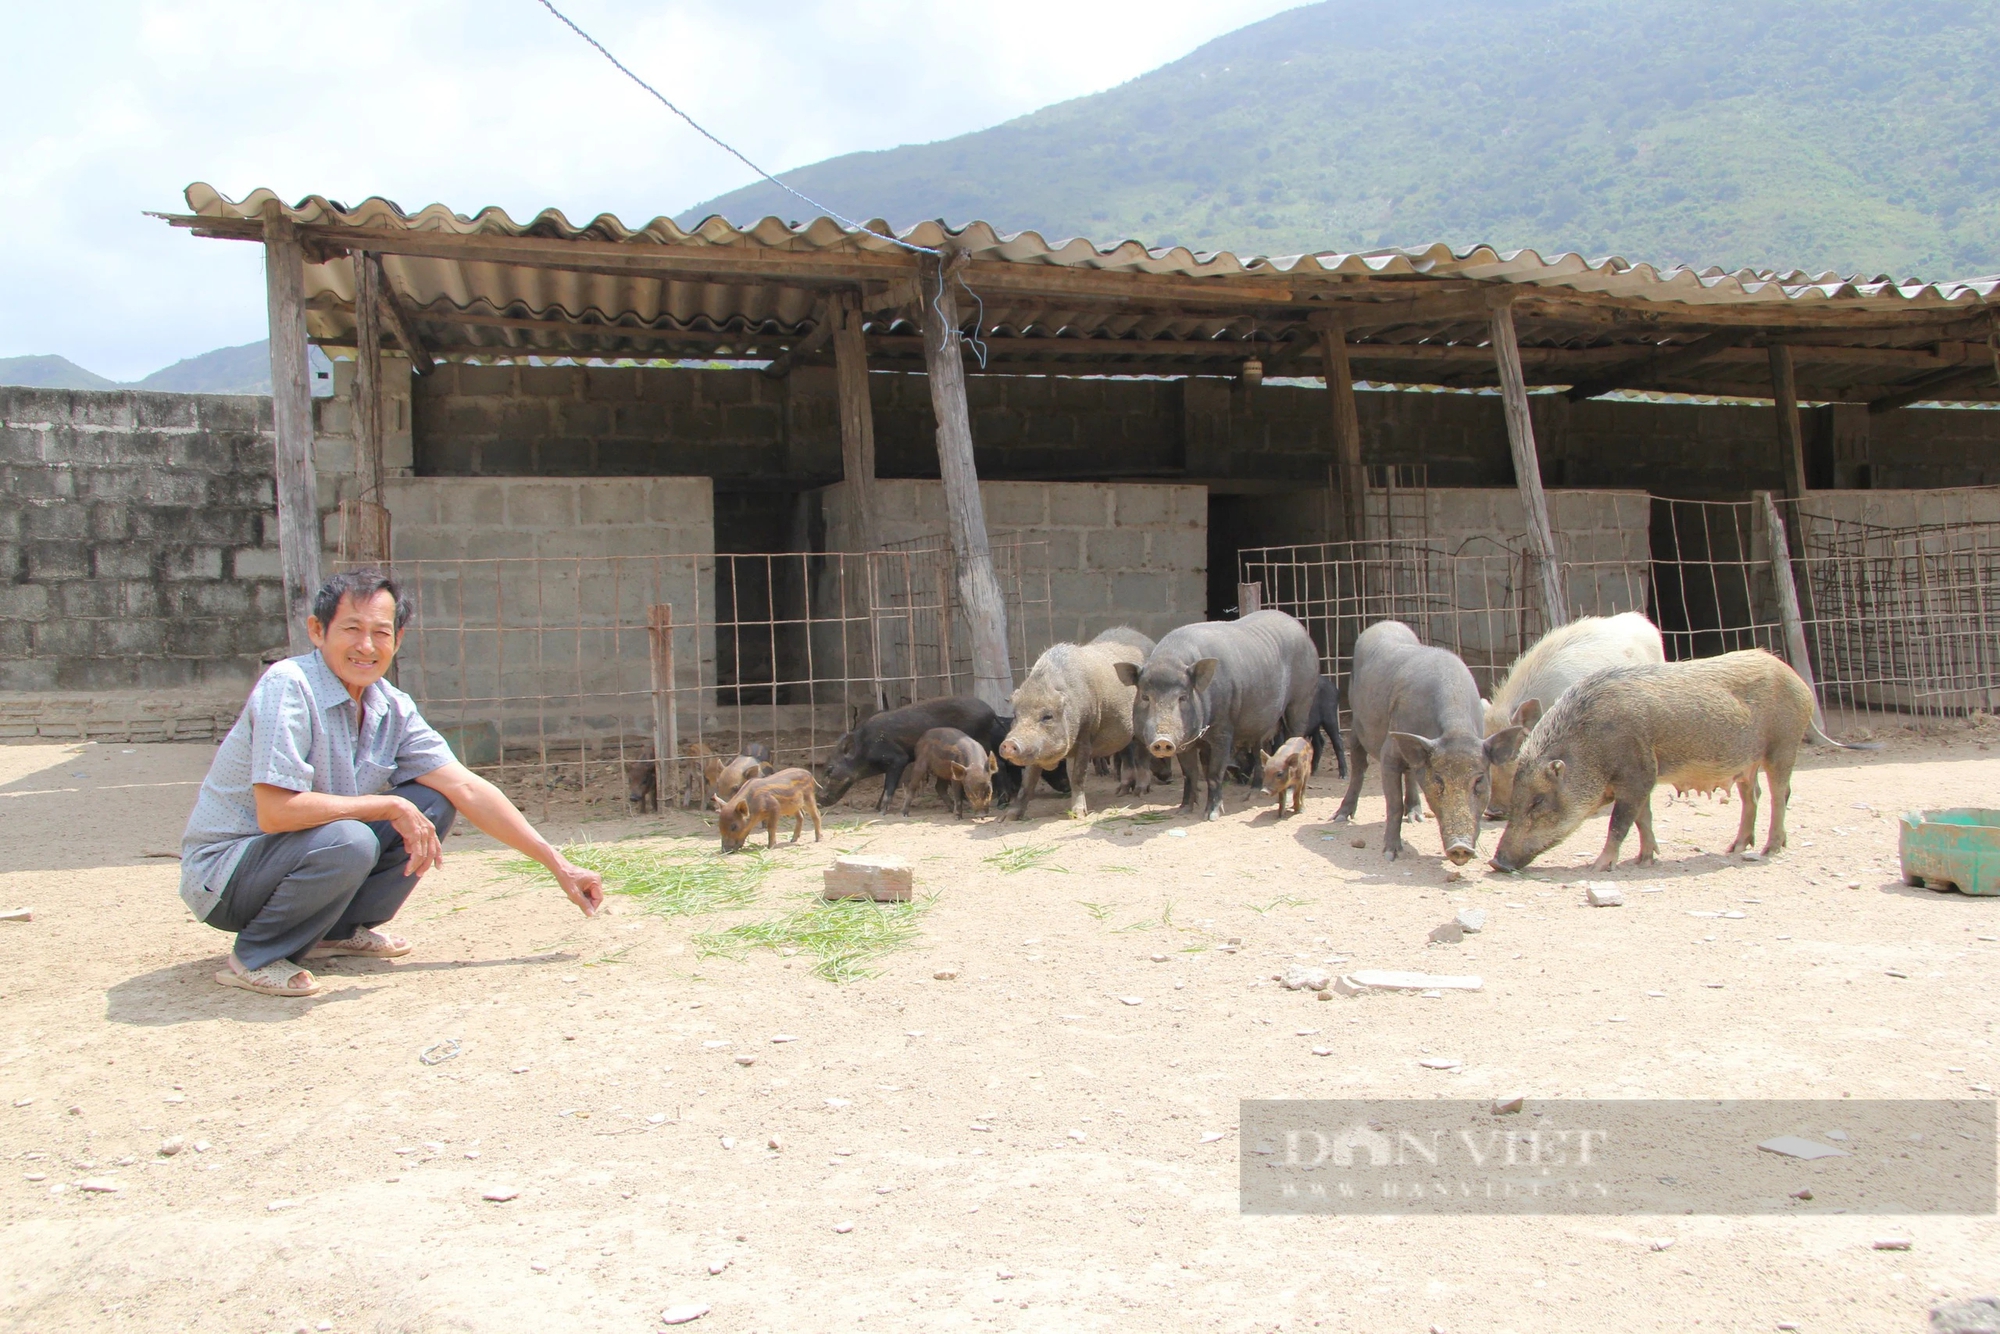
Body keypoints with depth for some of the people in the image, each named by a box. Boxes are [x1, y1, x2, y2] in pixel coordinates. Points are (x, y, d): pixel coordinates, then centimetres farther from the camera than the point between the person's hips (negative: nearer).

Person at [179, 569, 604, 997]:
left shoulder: (392, 709, -2)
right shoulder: (288, 688, -23)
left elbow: (469, 789, -2)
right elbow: (275, 812, -30)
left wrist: (558, 865, -4)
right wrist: (391, 807, -21)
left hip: (307, 852, 7)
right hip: (223, 873, -7)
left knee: (433, 803, -4)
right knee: (347, 842, -34)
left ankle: (339, 931, 5)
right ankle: (256, 957, -10)